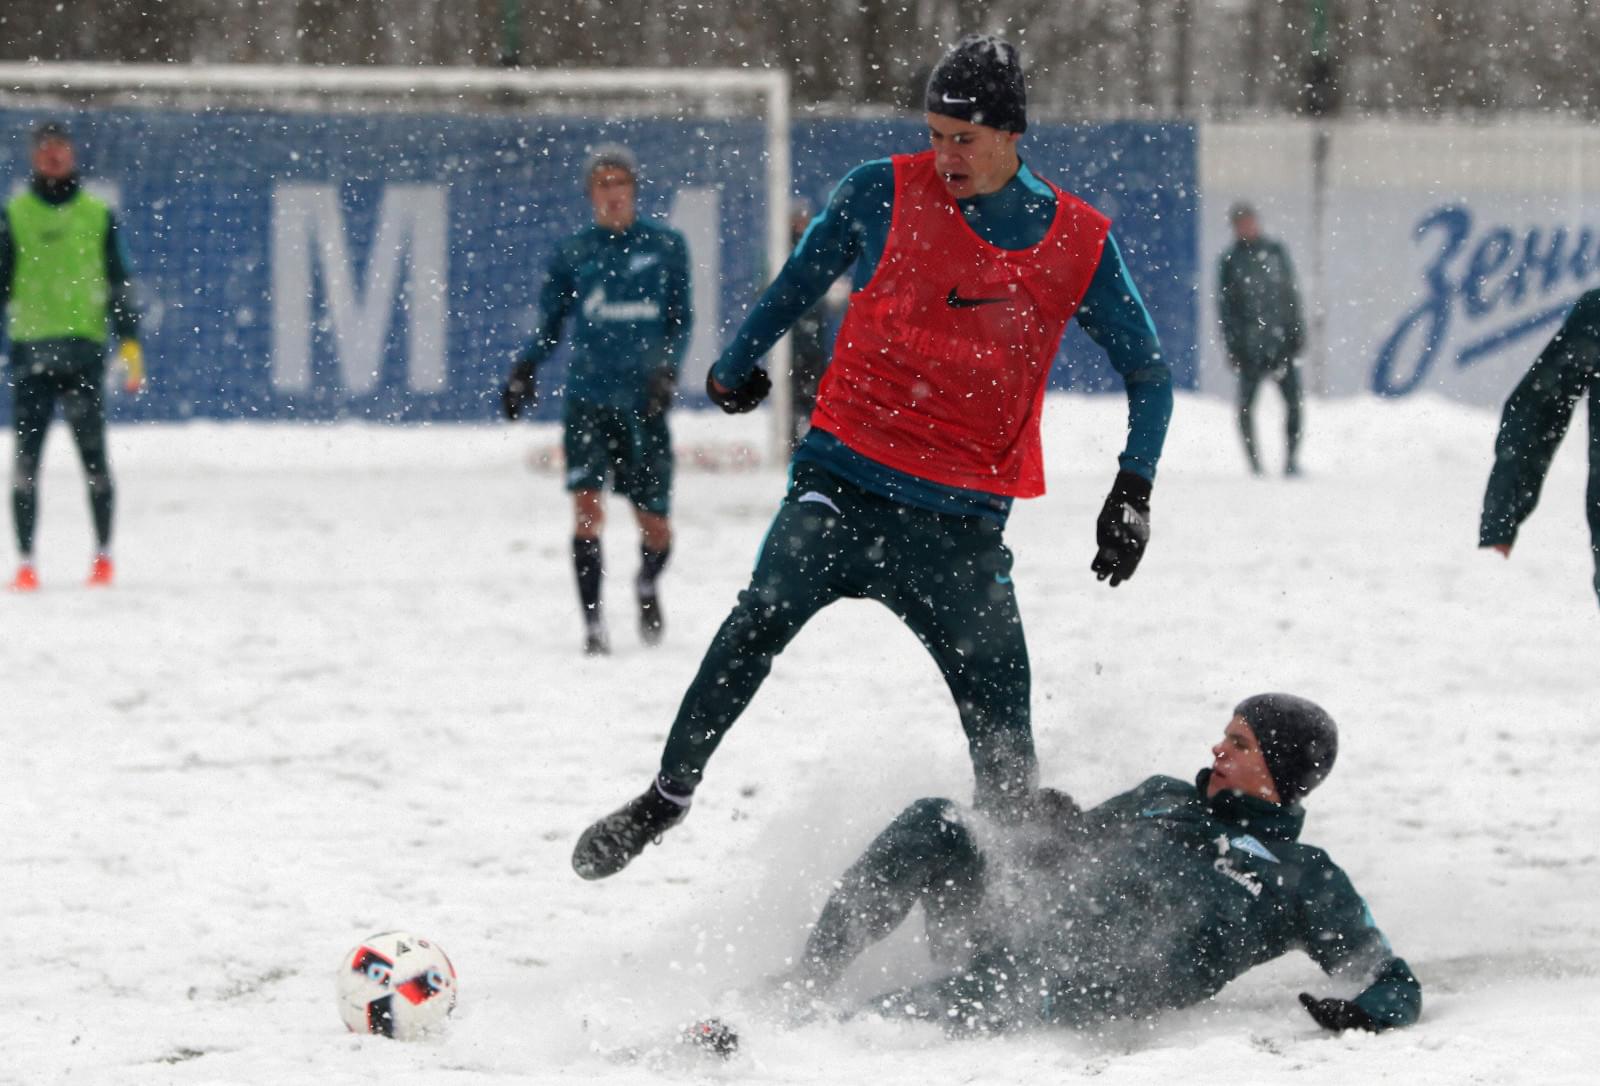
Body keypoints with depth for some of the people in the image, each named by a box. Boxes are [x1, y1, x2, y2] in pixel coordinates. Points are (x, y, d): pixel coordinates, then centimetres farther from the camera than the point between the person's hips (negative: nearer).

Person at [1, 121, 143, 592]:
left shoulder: (98, 215, 9)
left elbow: (119, 284, 10)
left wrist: (129, 342, 2)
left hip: (84, 346, 0)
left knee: (93, 456, -1)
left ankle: (103, 553, 12)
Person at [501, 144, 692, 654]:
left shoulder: (665, 245, 4)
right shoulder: (574, 252, 5)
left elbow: (680, 319, 7)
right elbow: (550, 323, 10)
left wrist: (667, 369, -9)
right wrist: (523, 371, -7)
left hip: (642, 401, 0)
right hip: (587, 397, 0)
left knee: (655, 524, 4)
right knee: (587, 505, -16)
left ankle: (647, 584, 38)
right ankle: (593, 622, -8)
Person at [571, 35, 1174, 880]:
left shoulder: (1080, 245, 1)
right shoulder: (882, 194, -1)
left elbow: (1149, 375, 13)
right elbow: (803, 278, 18)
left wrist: (1133, 492, 1)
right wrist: (737, 366, 31)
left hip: (962, 523, 1)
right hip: (844, 483, -1)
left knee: (1005, 747, -4)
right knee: (765, 615, -25)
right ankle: (669, 793, -13)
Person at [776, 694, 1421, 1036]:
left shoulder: (1306, 878, 17)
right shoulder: (1166, 798, 34)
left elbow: (1395, 984, 14)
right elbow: (1069, 847, 42)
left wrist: (1362, 1015, -9)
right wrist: (1051, 827, 18)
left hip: (1099, 981, -6)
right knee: (934, 825, -19)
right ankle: (809, 981, -24)